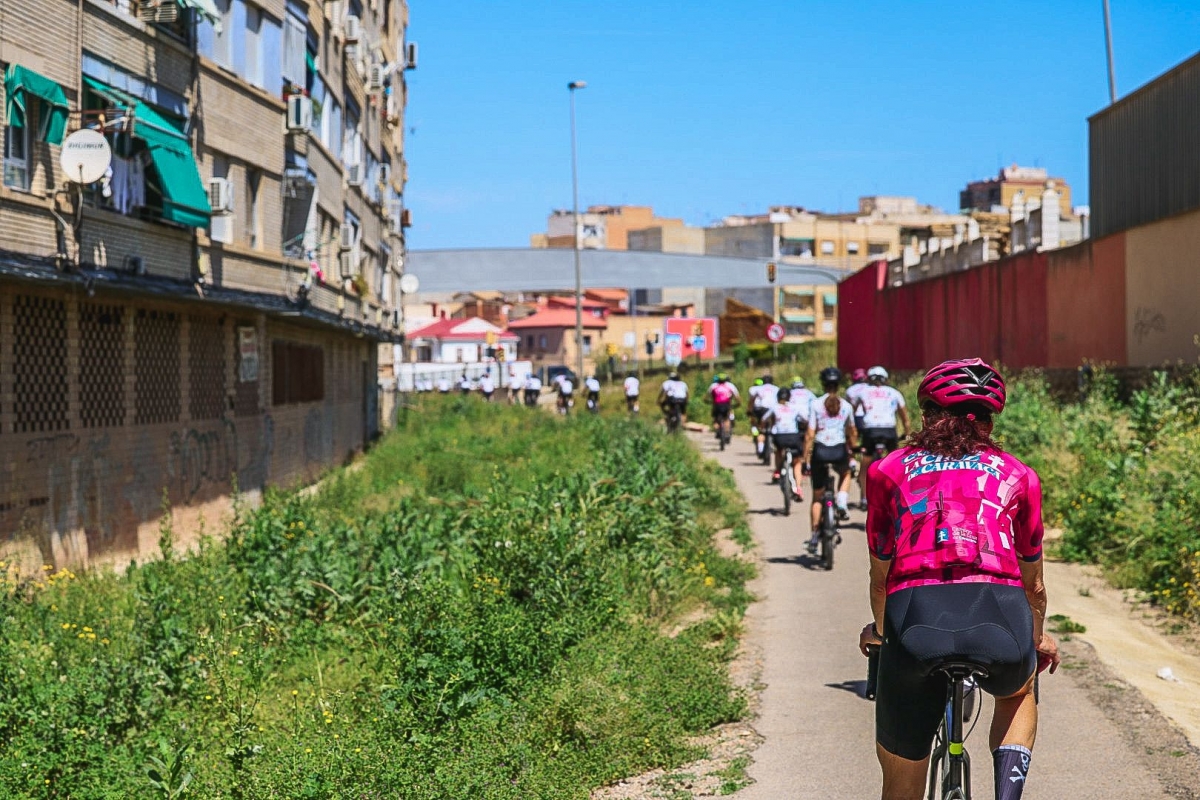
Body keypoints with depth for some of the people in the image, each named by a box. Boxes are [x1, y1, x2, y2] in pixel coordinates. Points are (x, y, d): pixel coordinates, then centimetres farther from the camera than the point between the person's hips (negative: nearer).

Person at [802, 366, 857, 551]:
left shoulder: (816, 405, -4)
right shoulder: (846, 406, 3)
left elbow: (810, 435, -7)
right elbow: (852, 433, 16)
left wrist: (806, 461, -3)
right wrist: (850, 450, 32)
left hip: (820, 452, -1)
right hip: (839, 452, 1)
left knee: (817, 496, 14)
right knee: (845, 473, 37)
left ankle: (814, 536, 11)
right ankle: (841, 503, 12)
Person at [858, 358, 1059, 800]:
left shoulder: (889, 471, 21)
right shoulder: (1017, 476, 22)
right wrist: (1038, 638, 52)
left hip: (916, 615, -1)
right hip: (999, 611, 1)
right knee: (1017, 691, 38)